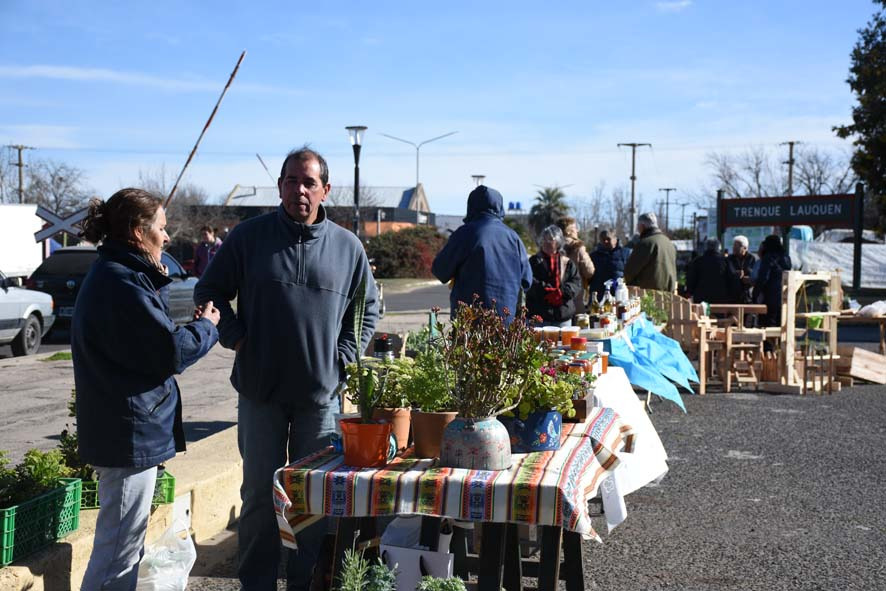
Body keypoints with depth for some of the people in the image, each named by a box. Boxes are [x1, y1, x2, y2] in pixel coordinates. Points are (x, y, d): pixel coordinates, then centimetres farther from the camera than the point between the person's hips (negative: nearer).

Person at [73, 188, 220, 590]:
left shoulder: (110, 276, 12)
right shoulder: (122, 284, -21)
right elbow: (172, 352, -20)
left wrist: (158, 283, 6)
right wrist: (207, 325, -3)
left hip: (120, 430, 11)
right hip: (131, 432, -11)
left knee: (124, 544, 22)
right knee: (118, 551, -1)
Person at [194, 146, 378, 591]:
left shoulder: (347, 246, 4)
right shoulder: (249, 236, 0)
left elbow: (367, 309, 14)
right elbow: (209, 292, 7)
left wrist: (343, 357, 3)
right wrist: (237, 338, -4)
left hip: (321, 392, 1)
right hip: (260, 391, -1)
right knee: (260, 492, 9)